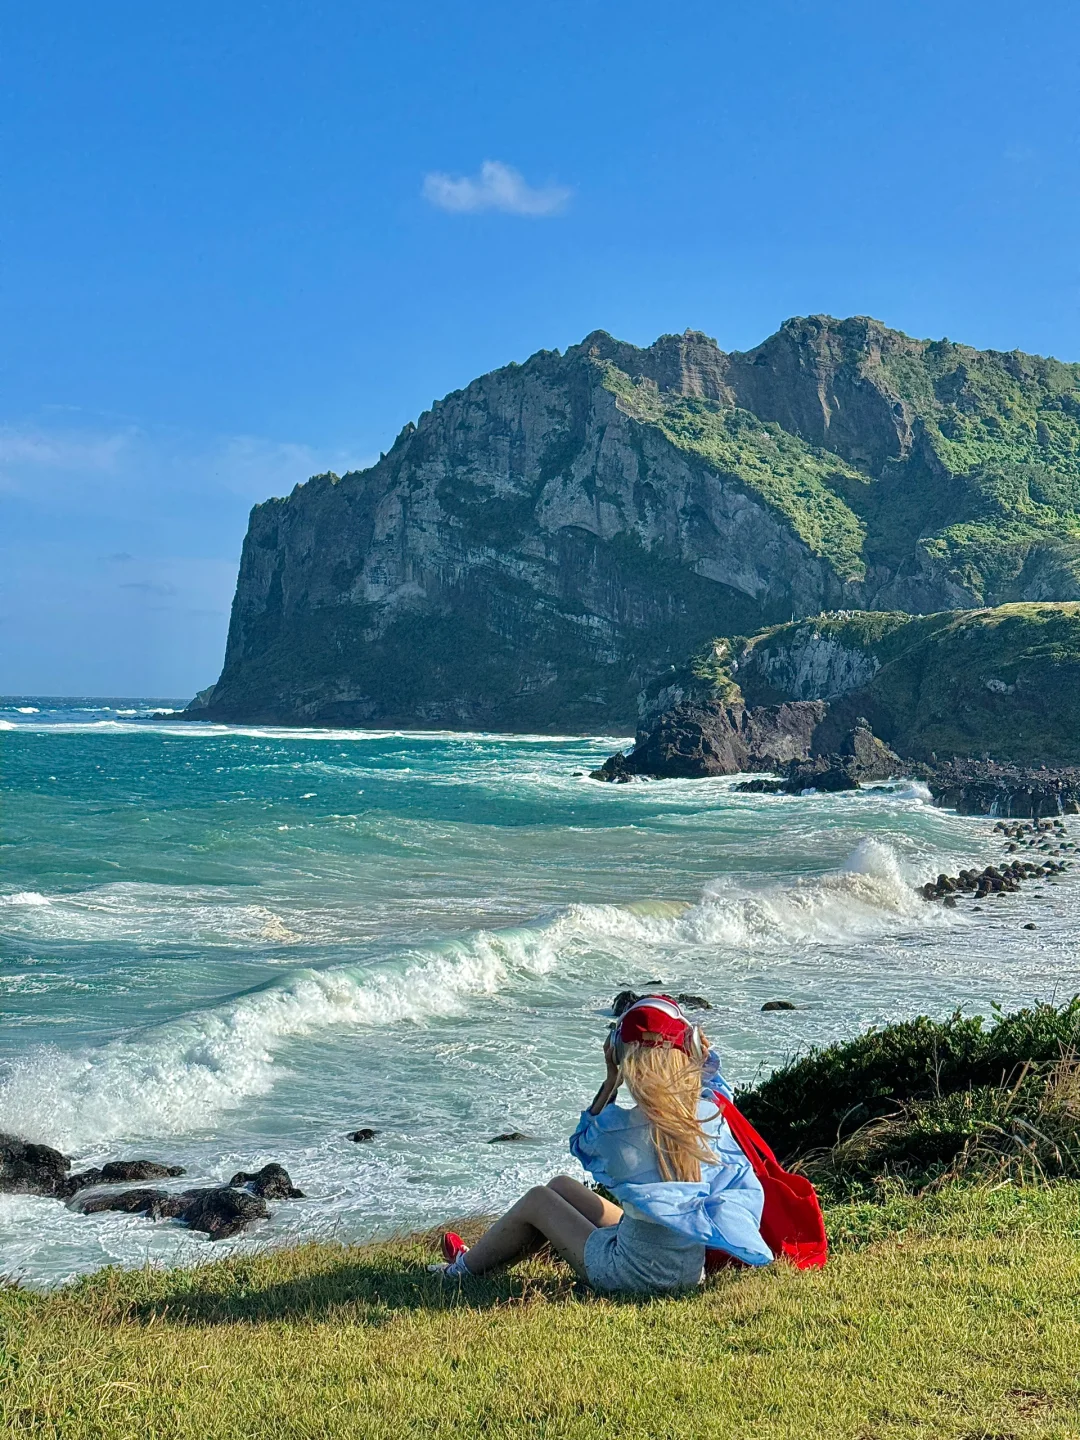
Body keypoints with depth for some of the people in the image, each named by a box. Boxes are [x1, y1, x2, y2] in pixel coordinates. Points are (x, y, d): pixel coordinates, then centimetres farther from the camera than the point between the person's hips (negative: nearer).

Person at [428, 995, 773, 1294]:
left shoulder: (617, 1127, -24)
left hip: (634, 1275, -5)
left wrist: (611, 1081, 1)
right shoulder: (711, 1115, -14)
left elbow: (582, 1143, 3)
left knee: (538, 1200, 20)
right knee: (561, 1186, 24)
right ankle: (484, 1256, 47)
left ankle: (466, 1267, 43)